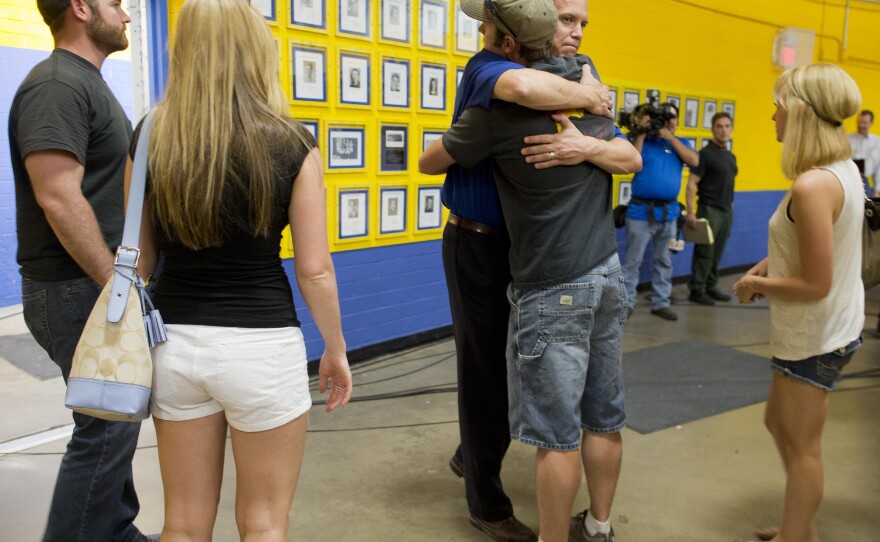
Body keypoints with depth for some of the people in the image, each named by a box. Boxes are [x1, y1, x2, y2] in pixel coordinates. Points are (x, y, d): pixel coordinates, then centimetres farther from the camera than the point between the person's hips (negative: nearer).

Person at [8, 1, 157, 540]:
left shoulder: (88, 84, 17)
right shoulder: (57, 85, -15)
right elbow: (58, 197, -24)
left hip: (103, 284, 10)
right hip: (78, 292, -10)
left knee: (114, 422, 17)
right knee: (106, 427, -3)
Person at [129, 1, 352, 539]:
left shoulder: (152, 139, -2)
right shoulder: (292, 145, -10)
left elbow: (139, 259, 4)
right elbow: (314, 268, -8)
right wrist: (336, 348, 6)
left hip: (176, 340, 4)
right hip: (262, 344, -3)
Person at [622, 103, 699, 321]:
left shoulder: (681, 143, 13)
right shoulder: (644, 141, 1)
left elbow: (694, 161, -5)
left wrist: (670, 137, -9)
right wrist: (642, 133, -14)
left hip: (669, 211, 4)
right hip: (641, 210, -4)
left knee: (664, 261, 9)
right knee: (633, 260, -2)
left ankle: (660, 303, 16)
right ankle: (627, 302, 5)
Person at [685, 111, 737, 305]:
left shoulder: (730, 156, 13)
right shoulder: (705, 153, -9)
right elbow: (691, 184, -13)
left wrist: (730, 206, 15)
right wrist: (690, 212, -20)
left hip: (726, 211, 7)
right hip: (710, 210, -7)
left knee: (717, 253, 10)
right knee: (704, 252, -3)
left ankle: (711, 287, 20)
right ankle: (697, 291, 5)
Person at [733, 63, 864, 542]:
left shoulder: (811, 186, -28)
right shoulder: (843, 167, 2)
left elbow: (815, 285, -26)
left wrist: (756, 284, -11)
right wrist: (768, 264, 4)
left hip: (811, 336, -10)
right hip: (834, 325, 10)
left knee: (801, 447, 9)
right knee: (779, 424, 24)